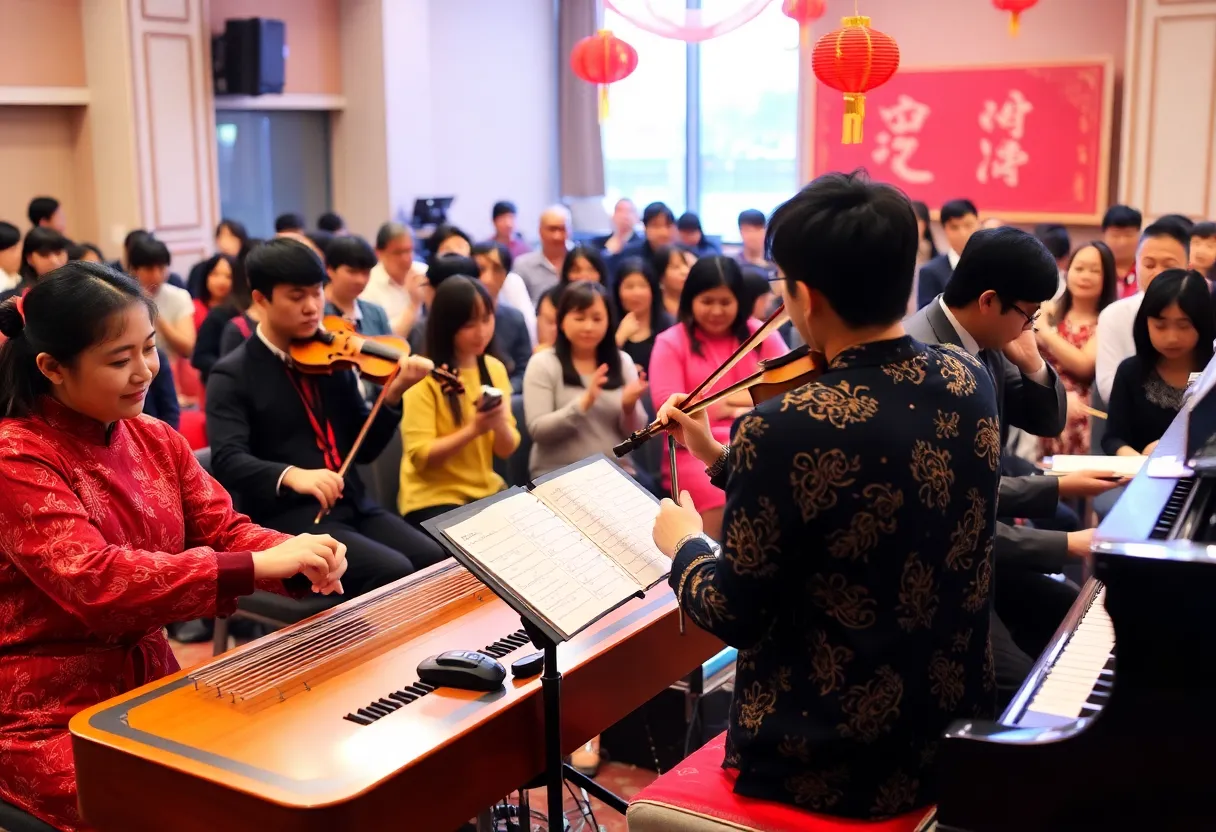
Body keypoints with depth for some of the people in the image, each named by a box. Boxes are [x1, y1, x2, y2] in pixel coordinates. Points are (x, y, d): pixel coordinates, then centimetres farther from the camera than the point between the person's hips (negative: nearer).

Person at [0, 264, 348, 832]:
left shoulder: (155, 440, 7)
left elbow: (223, 530, 2)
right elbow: (95, 582, -28)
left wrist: (296, 556, -21)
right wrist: (257, 567, -34)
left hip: (153, 689, 7)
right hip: (49, 721, -7)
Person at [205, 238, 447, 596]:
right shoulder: (233, 375, -3)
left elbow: (363, 449, 10)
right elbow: (227, 460, -17)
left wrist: (392, 394, -7)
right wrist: (292, 475, -35)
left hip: (353, 506, 5)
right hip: (287, 518, -5)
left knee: (438, 563, -18)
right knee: (392, 573, -27)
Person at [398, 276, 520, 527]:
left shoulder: (494, 369, 5)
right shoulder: (424, 376, -11)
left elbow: (506, 450, 3)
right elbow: (420, 457, -15)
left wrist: (500, 424, -18)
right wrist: (474, 429, -26)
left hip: (487, 490, 6)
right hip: (434, 497, -6)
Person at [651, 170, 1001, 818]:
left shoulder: (786, 429, -27)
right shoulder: (970, 383, -5)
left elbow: (732, 615, -15)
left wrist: (684, 546, 5)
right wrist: (721, 460, 15)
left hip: (832, 765, -6)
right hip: (956, 729, 6)